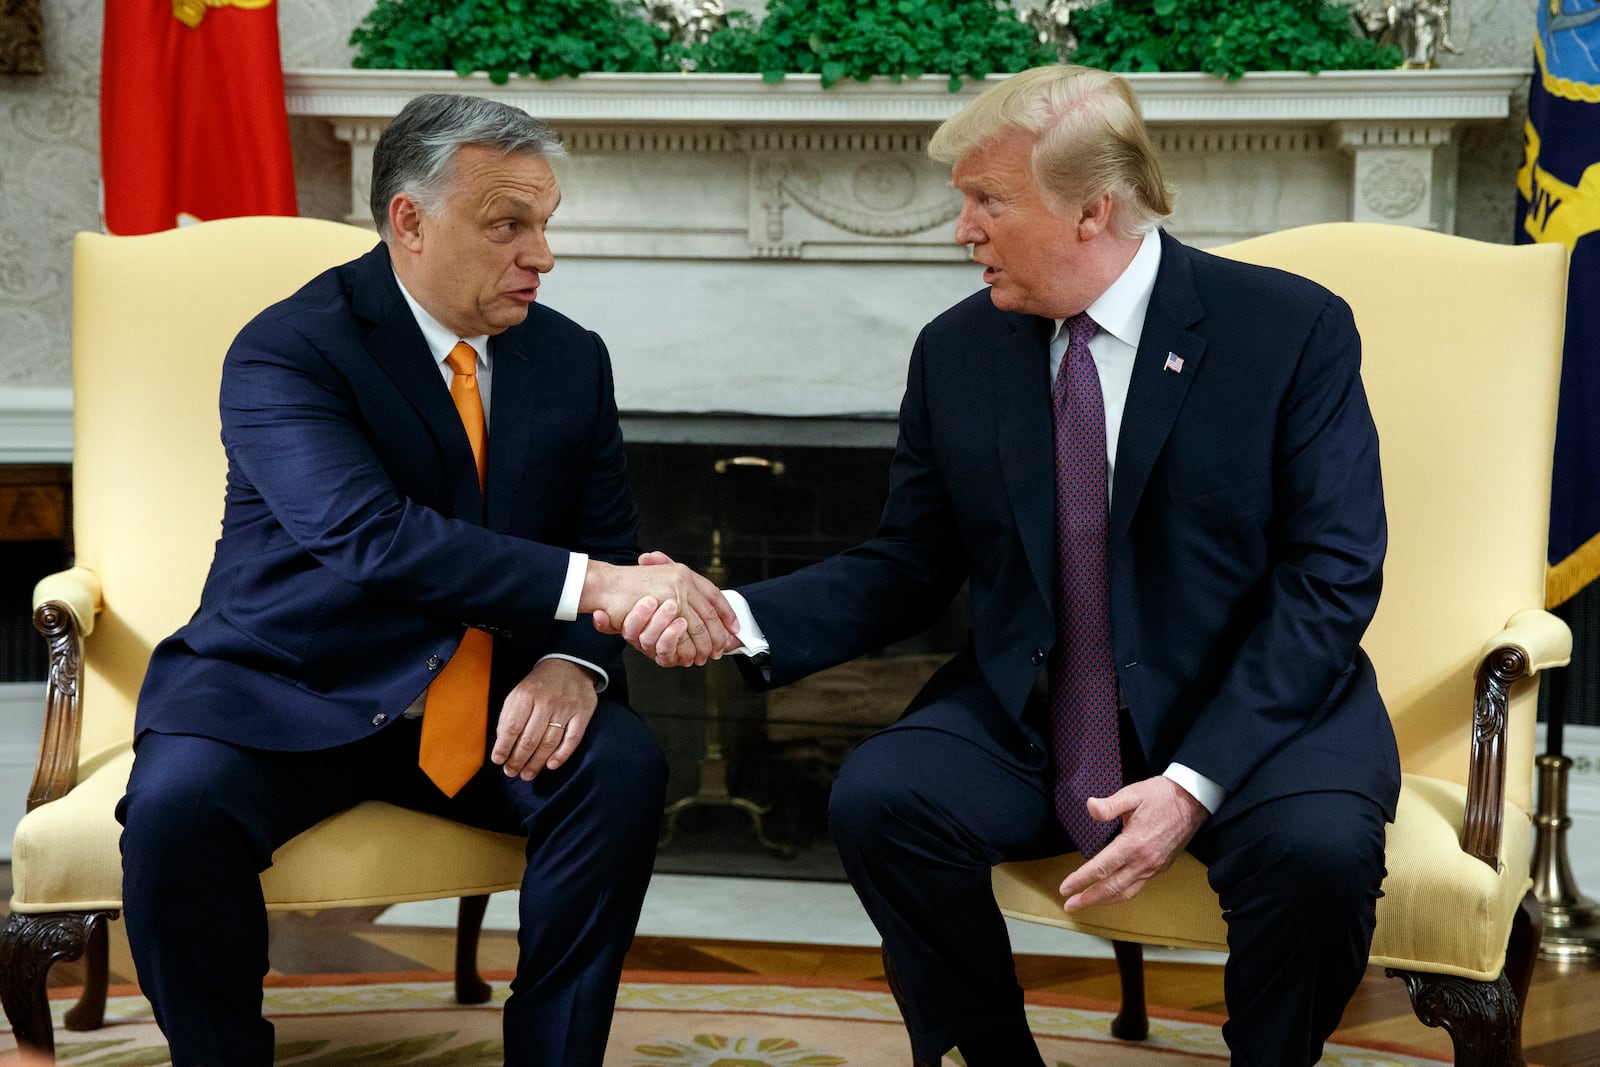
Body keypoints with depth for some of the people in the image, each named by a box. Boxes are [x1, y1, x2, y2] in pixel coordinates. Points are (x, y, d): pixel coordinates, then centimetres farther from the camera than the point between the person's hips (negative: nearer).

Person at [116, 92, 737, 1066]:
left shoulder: (572, 358, 4)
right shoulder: (286, 351, -14)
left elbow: (609, 543, 5)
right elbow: (369, 535, -29)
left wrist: (572, 660, -20)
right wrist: (589, 585, -38)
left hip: (492, 698, 4)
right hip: (292, 695, -3)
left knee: (624, 767, -24)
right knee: (179, 801, -31)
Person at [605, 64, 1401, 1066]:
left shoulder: (1293, 328, -8)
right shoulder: (957, 353, 4)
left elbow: (1333, 578, -12)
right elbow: (908, 568, 8)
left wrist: (1195, 783, -22)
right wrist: (736, 618, -11)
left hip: (1254, 711, -3)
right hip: (1026, 721, 3)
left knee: (1315, 845, -33)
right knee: (878, 797, -23)